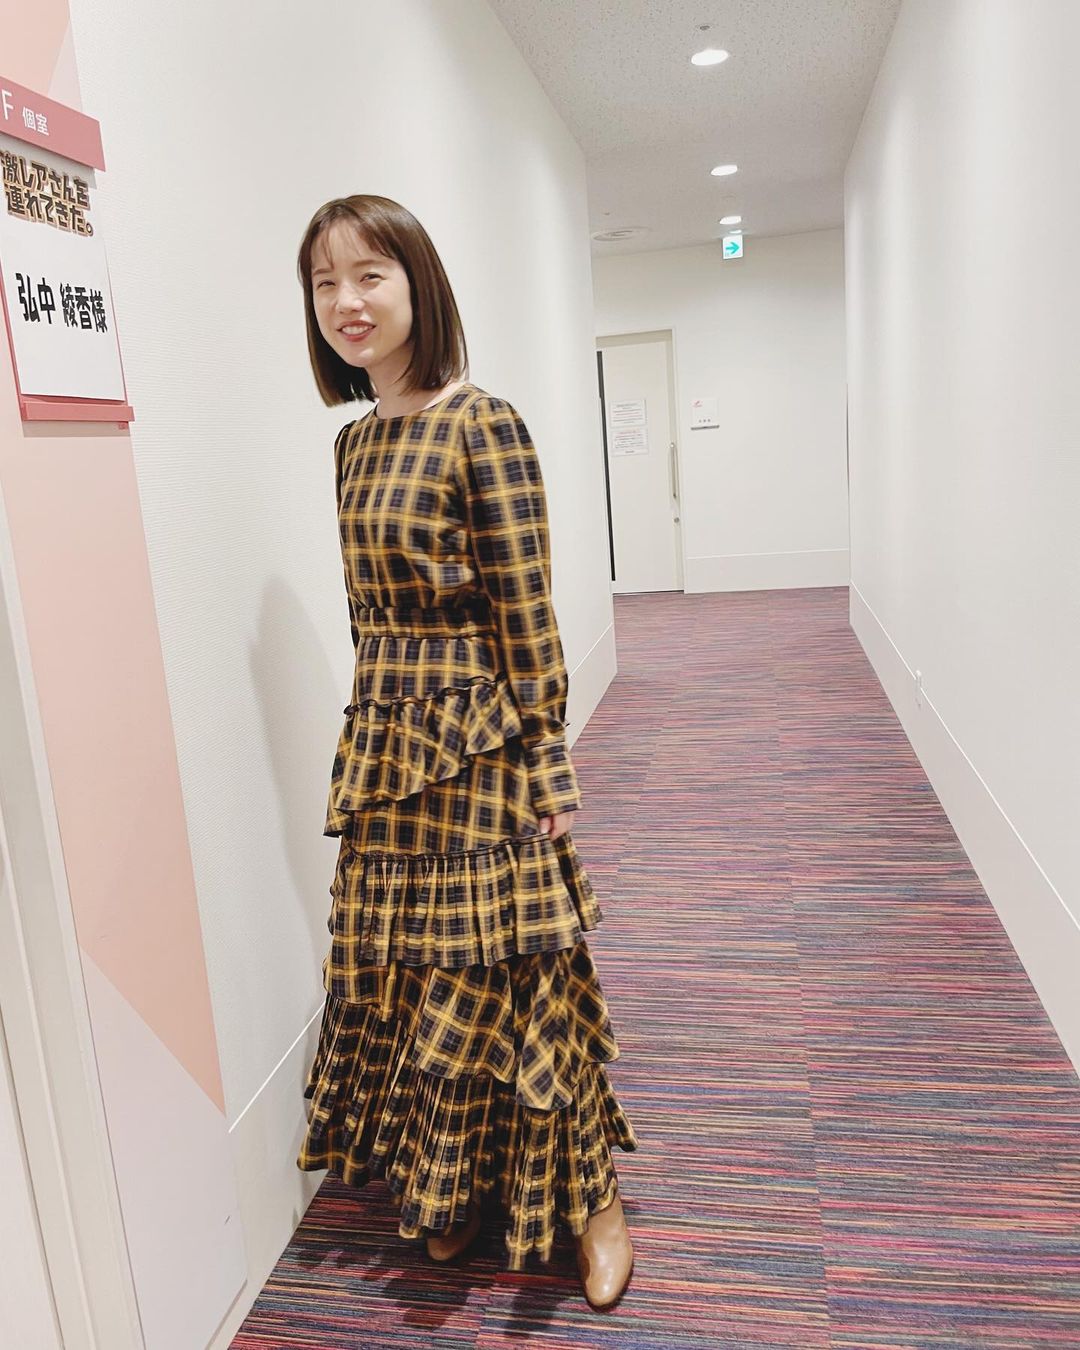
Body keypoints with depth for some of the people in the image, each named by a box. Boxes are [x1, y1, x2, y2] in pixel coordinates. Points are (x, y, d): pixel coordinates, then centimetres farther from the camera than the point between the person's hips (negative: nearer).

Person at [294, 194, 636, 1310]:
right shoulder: (354, 441, 11)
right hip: (386, 738, 7)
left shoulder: (479, 423, -12)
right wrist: (377, 729, 15)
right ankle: (457, 1186, 38)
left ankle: (590, 1199, 28)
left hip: (475, 739, -7)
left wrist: (542, 761, -13)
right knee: (399, 968, 15)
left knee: (502, 972, 3)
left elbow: (527, 613, -14)